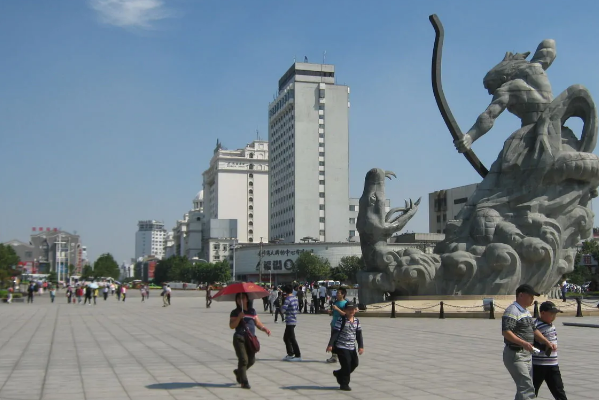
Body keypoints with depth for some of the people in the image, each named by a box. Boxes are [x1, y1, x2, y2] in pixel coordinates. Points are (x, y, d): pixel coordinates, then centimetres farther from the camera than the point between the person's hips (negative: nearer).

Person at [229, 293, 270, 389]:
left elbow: (258, 323, 13)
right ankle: (244, 382, 0)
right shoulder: (235, 312, 1)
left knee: (251, 360, 7)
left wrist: (265, 329, -4)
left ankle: (238, 372, 35)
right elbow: (232, 326, -7)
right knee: (243, 359, -11)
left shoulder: (252, 311, 13)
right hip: (239, 338, -5)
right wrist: (239, 317, -19)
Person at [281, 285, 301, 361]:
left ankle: (298, 355, -2)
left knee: (292, 339, -4)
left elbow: (283, 309, -24)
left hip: (290, 321, -9)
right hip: (294, 320, 9)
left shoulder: (288, 299, -16)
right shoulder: (295, 298, 10)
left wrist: (281, 307, -3)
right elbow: (297, 308, 18)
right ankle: (290, 354, 22)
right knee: (286, 337, 18)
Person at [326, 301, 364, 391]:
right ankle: (344, 384, 9)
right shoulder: (341, 320, -10)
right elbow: (335, 332, -13)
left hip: (352, 347, 7)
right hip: (341, 347, -7)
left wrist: (361, 346, 2)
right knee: (346, 365, -7)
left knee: (354, 363, 9)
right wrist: (330, 344, -18)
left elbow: (359, 334, 10)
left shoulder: (356, 321, 7)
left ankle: (338, 374, 31)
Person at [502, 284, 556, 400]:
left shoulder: (526, 312, 18)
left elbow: (534, 330, 23)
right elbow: (505, 332, -24)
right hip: (515, 354, -10)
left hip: (527, 355, 10)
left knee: (523, 388, 15)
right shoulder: (512, 311, -14)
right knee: (527, 390, -15)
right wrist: (523, 343, -33)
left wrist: (547, 342, 9)